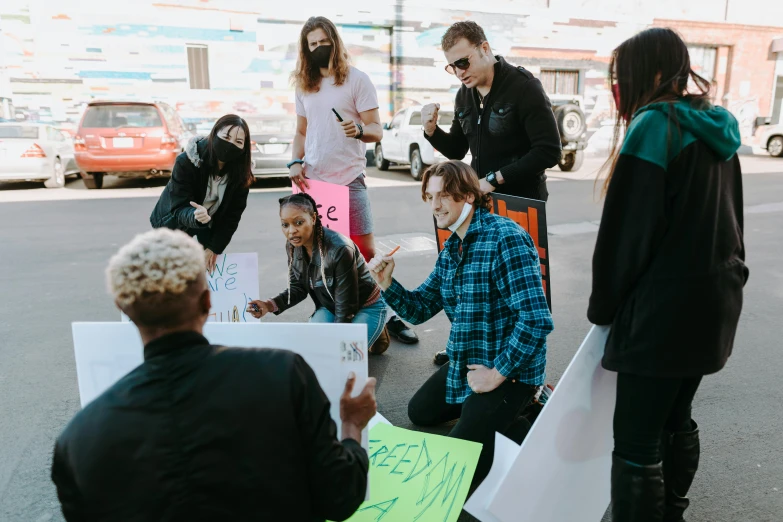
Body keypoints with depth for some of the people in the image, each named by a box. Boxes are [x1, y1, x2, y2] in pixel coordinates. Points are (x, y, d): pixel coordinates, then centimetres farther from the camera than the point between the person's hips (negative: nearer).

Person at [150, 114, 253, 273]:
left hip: (210, 223, 3)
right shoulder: (187, 161, -31)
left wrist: (215, 247, -17)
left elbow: (232, 214, -16)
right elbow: (179, 208, -32)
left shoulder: (241, 171, -23)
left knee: (211, 268, 2)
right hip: (175, 222, -2)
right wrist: (194, 216, -55)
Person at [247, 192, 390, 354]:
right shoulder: (293, 246, -11)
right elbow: (298, 288, 2)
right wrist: (270, 305, -17)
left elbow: (347, 309, -25)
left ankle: (375, 333, 8)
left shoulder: (339, 249, -33)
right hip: (329, 308, 6)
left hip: (365, 308, -6)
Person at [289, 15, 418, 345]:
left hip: (348, 179, -4)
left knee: (366, 250, -4)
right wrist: (295, 162, 0)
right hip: (312, 180, 4)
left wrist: (359, 129, -27)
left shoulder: (357, 80, -1)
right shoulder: (303, 86, 13)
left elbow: (377, 131, -5)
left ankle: (387, 314, 7)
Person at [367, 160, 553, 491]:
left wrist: (497, 374, -22)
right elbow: (420, 309, 6)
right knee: (420, 413, 22)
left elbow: (536, 319, -30)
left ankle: (526, 427, 8)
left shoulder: (505, 239, -24)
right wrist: (387, 284, -12)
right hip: (465, 362, 9)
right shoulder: (452, 248, 5)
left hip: (508, 368, -9)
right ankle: (488, 410, 25)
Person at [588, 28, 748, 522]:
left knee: (636, 441, -2)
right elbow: (726, 221, 18)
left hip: (665, 309, -9)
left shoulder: (654, 126, -13)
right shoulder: (718, 130, 13)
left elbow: (628, 231, -16)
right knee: (676, 421, 21)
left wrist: (604, 305, -4)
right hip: (713, 300, 9)